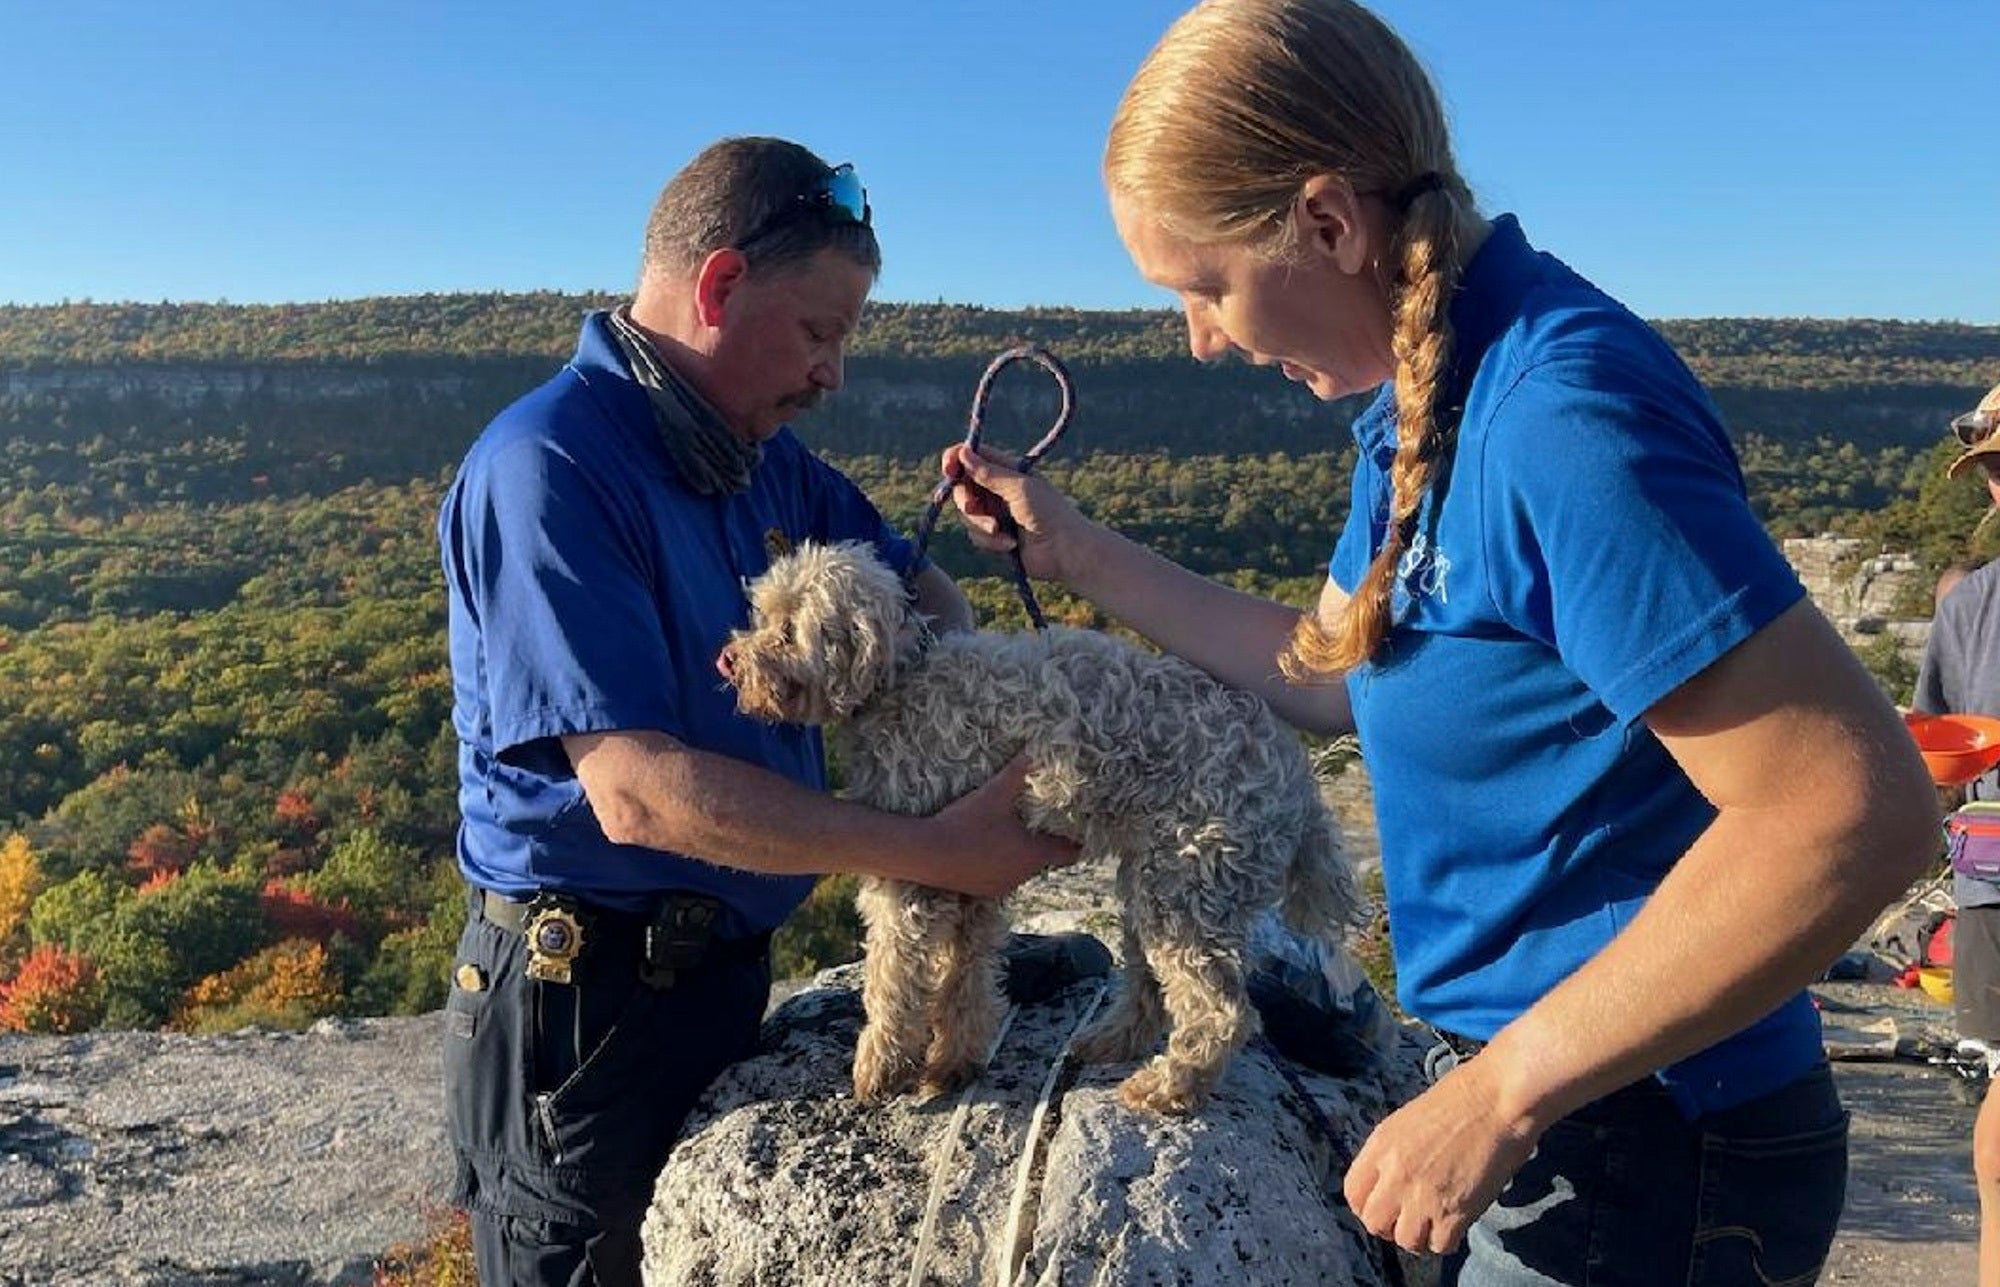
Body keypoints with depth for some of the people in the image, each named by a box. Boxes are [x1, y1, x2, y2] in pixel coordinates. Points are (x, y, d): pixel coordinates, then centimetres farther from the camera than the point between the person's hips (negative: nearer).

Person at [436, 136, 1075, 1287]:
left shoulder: (765, 461, 4)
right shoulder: (548, 470, -22)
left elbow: (910, 584, 15)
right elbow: (640, 791, -29)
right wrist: (934, 853, -27)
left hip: (726, 970, 8)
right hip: (587, 1004, -7)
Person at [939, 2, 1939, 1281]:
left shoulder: (1564, 417, -26)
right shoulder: (1420, 402, 3)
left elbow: (1854, 811, -28)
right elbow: (1333, 672, 14)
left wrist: (1500, 1091, -26)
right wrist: (1074, 548, 11)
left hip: (1650, 1144, -8)